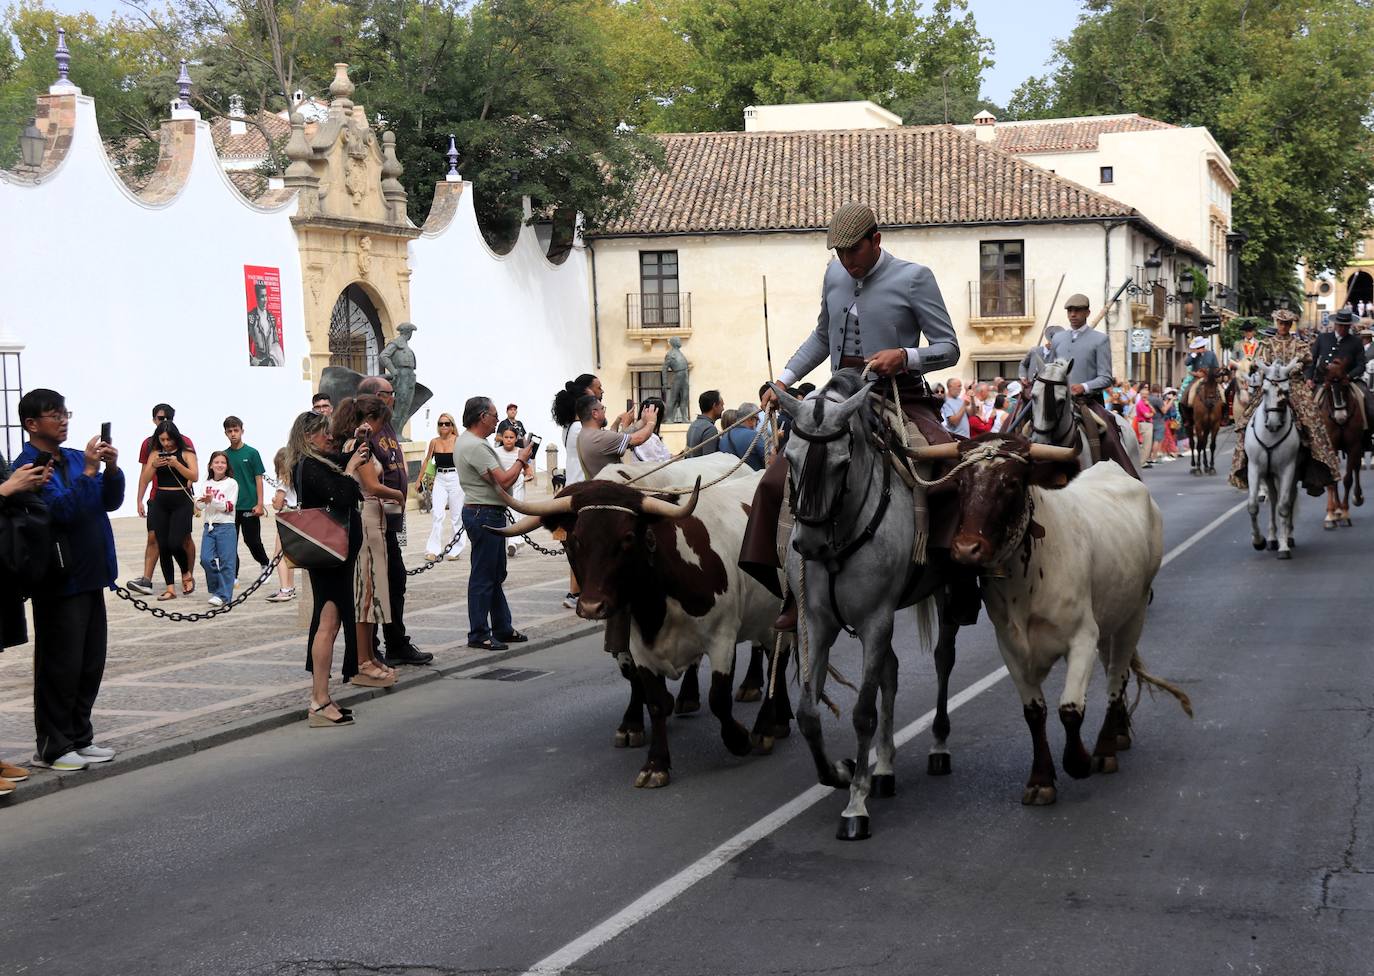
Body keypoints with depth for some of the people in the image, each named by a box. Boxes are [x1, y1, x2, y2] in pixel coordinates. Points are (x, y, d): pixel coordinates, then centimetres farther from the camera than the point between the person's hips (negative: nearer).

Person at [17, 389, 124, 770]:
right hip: (58, 582, -7)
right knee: (61, 666, -2)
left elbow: (111, 501, 8)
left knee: (91, 664, 12)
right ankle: (51, 748, 7)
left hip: (89, 577, 7)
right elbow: (61, 510, -22)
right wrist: (88, 472, -24)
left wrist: (111, 468, -7)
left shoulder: (76, 458, 10)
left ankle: (79, 739, 22)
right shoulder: (28, 467, -11)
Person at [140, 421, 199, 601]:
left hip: (182, 501, -4)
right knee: (163, 546, 1)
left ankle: (187, 575, 14)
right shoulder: (155, 454, 7)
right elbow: (144, 480, 3)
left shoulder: (186, 453, 0)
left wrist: (177, 464, -21)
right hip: (160, 503, 4)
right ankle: (170, 588, 5)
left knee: (174, 543, -14)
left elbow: (194, 477, -10)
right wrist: (153, 466, -15)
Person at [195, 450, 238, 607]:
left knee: (226, 562, -4)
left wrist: (212, 500, -19)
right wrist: (203, 501, -13)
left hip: (225, 527, -4)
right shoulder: (207, 484, 13)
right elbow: (198, 506, 8)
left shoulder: (231, 483, 0)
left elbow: (229, 506, -8)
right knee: (206, 559, -4)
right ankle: (215, 589, 14)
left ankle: (223, 595, 1)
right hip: (209, 526, 4)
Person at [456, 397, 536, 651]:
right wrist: (521, 459, -7)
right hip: (484, 514, -11)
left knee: (495, 574, 16)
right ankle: (478, 634, 1)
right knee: (483, 577, -5)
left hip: (490, 515, 11)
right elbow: (504, 480, -22)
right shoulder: (475, 446, -20)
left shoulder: (469, 441, 15)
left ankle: (502, 628, 24)